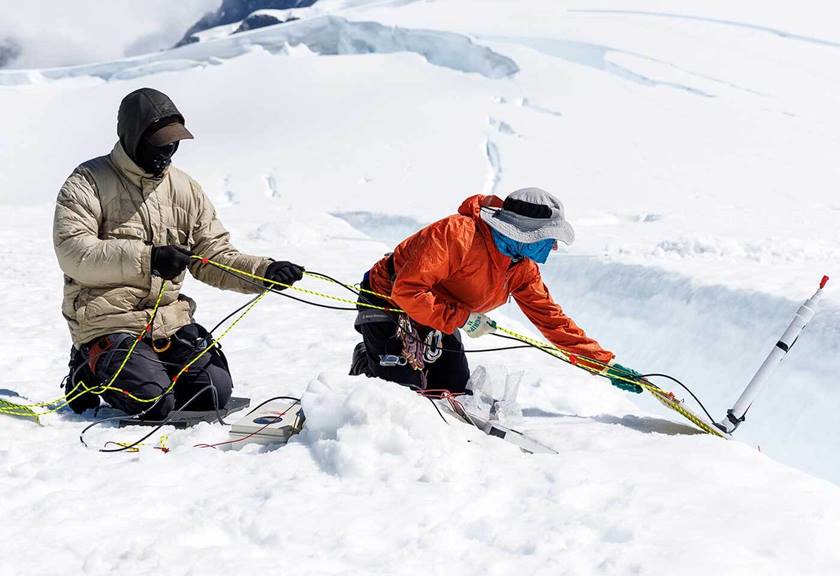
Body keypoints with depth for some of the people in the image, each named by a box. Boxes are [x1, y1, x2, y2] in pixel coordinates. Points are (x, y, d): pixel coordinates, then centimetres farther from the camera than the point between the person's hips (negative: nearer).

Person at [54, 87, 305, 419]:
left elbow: (213, 257, 13)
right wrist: (146, 258, -28)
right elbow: (72, 251, -17)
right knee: (153, 404, -22)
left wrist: (264, 272, -6)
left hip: (170, 321, 5)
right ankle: (91, 373, 9)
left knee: (216, 393, -10)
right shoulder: (89, 182, -3)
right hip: (108, 323, -5)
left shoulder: (185, 189, 13)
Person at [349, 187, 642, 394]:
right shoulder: (458, 233, -34)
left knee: (456, 394, 1)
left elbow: (552, 319, -1)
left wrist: (606, 363, -4)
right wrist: (462, 319, -32)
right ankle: (365, 363, 13)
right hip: (388, 304, -7)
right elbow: (408, 290, -35)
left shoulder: (523, 270, -9)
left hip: (438, 319, 7)